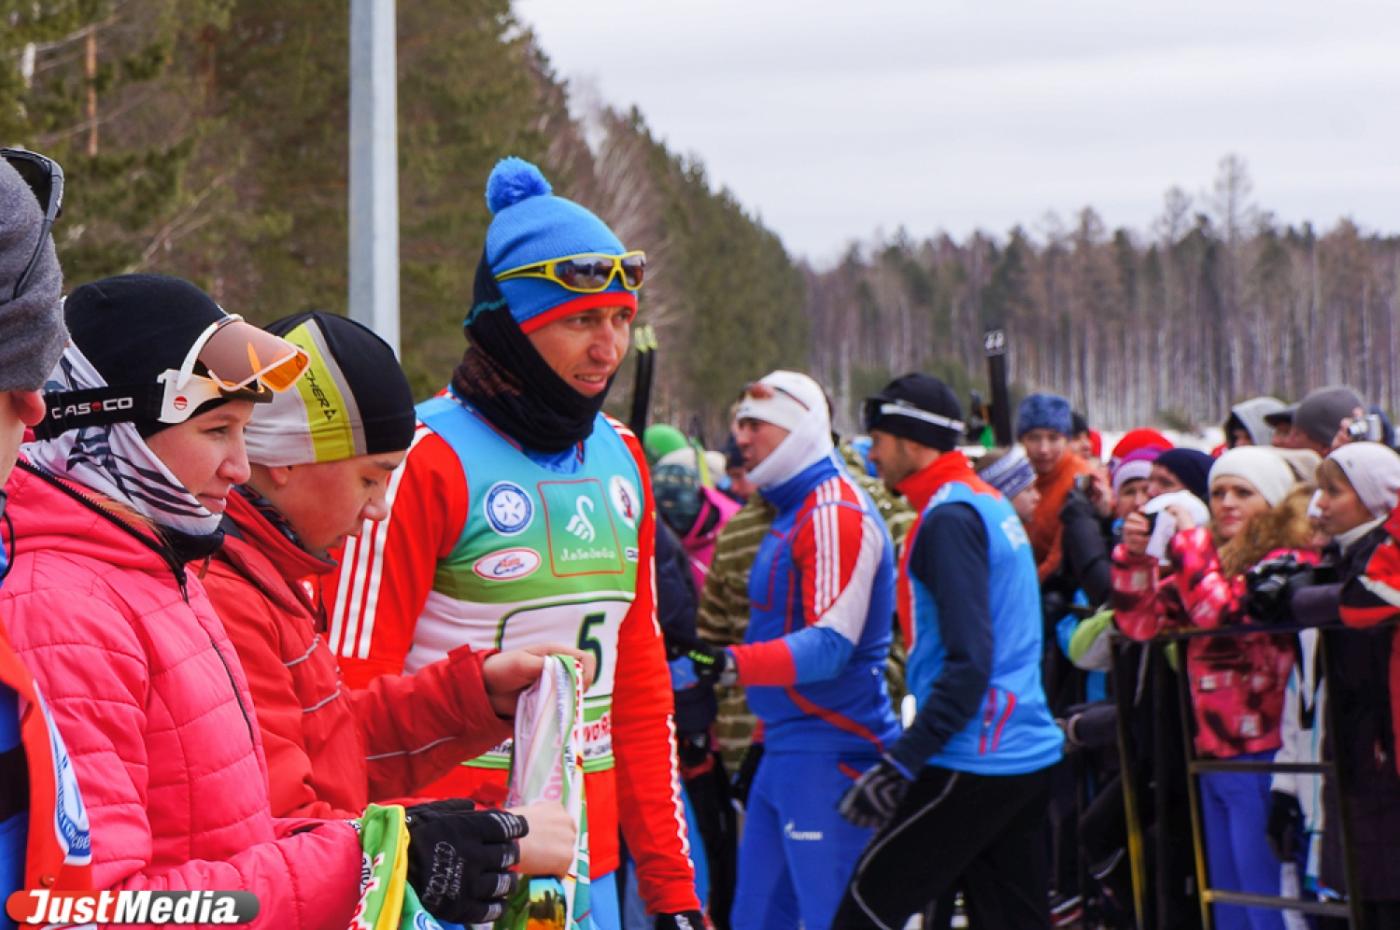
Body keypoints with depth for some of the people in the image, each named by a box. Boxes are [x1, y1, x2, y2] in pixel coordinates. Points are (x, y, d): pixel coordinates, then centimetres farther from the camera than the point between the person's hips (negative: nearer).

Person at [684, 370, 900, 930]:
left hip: (829, 752, -10)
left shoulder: (836, 513, -14)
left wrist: (736, 664, -35)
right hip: (785, 751, 10)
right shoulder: (790, 513, 18)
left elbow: (832, 642, -24)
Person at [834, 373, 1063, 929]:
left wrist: (901, 762, -20)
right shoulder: (991, 503, 16)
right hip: (1026, 754, 9)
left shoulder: (951, 517, -13)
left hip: (973, 766, -9)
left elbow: (968, 663, -21)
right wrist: (910, 759, 19)